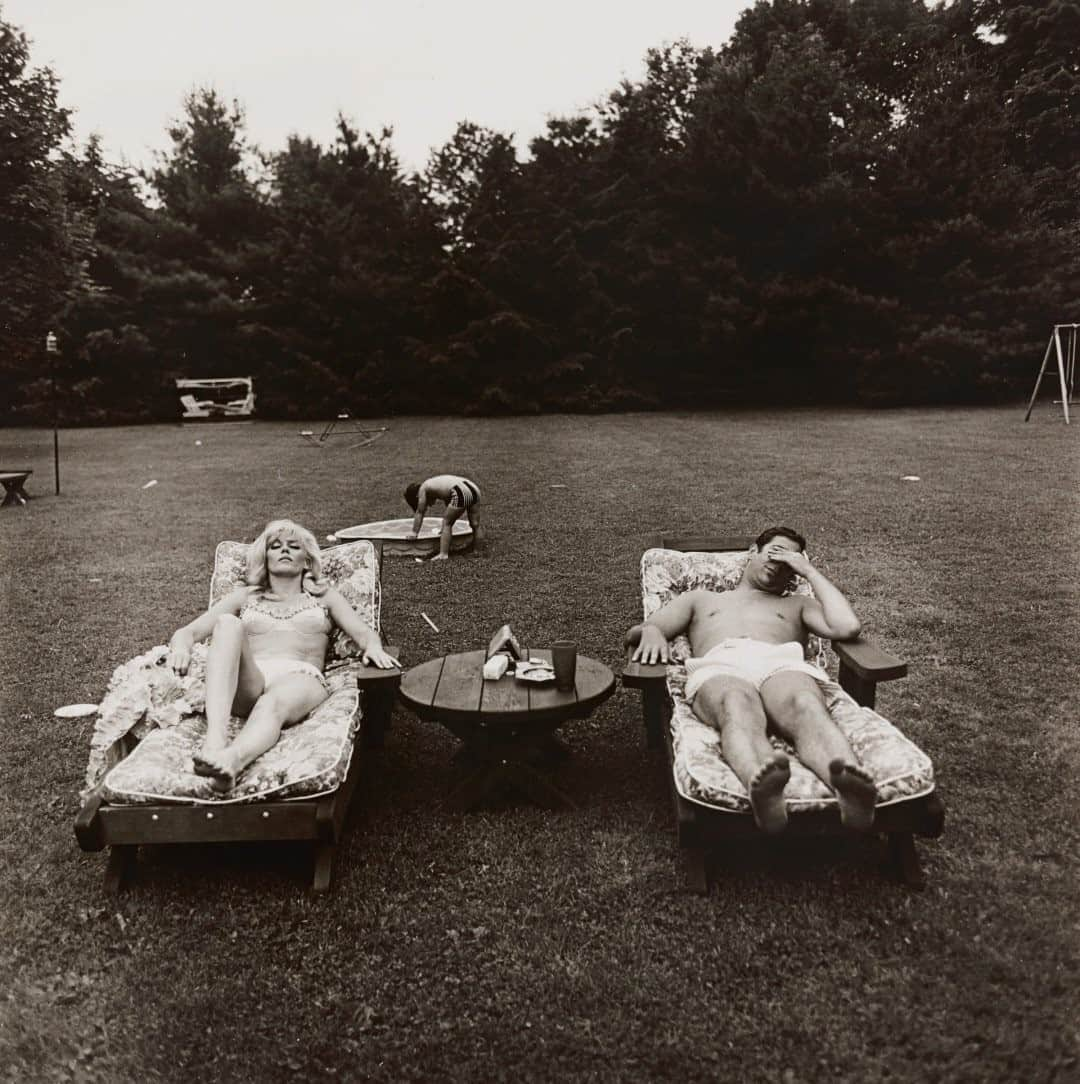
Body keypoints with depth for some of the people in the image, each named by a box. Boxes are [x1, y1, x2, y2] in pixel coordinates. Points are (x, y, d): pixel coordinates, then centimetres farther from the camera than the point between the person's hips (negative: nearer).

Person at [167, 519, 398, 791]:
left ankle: (231, 761, -71)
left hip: (300, 677, -1)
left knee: (273, 703, -38)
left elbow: (364, 632, 13)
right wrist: (181, 647, -6)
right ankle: (215, 738, -49)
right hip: (246, 682, 1)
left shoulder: (325, 596, 28)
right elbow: (187, 631, 20)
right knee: (228, 624, -29)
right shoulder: (244, 597, 31)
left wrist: (373, 647, -14)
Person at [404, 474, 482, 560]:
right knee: (475, 524, 14)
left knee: (446, 523, 3)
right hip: (474, 489, 8)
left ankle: (443, 554, -2)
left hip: (461, 494, -8)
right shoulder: (438, 485, 37)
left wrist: (414, 532, 24)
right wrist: (446, 530, 54)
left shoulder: (423, 489, 15)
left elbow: (419, 513, 17)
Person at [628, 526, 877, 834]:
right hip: (719, 668, -1)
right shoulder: (700, 599, 39)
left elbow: (847, 627, 16)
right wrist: (651, 631, -2)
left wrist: (810, 572, 25)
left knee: (806, 707, -39)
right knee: (738, 707, -41)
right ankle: (760, 787, -73)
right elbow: (635, 632, 25)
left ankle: (847, 790, -70)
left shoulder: (798, 604, 39)